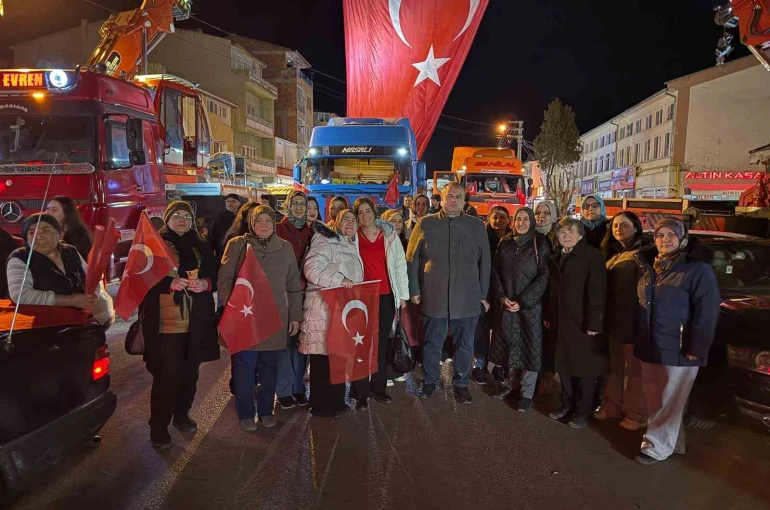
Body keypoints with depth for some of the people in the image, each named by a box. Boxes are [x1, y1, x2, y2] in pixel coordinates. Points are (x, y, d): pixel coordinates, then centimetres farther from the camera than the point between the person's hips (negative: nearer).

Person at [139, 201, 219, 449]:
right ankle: (159, 427, 10)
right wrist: (169, 283, -19)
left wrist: (205, 283, -9)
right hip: (164, 323, -4)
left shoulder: (202, 247, 13)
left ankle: (182, 415, 31)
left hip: (196, 322, 4)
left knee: (189, 372, 12)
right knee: (166, 375, -4)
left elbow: (215, 277, 12)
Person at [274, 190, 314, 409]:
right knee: (284, 340, 0)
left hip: (304, 292, 4)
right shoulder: (279, 229, -3)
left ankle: (298, 387, 21)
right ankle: (283, 390, 12)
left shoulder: (310, 232, 10)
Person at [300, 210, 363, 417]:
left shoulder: (351, 246, 20)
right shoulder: (325, 241, -8)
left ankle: (336, 400, 25)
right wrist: (339, 280, -22)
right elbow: (311, 270, -20)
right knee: (323, 357, -3)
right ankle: (321, 405, 8)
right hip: (324, 307, -9)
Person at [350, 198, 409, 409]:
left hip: (386, 296, 2)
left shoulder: (389, 235, 4)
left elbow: (400, 264, 6)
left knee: (381, 343, 10)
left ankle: (378, 387, 23)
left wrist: (403, 294, 4)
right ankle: (360, 393, 10)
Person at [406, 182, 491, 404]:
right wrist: (414, 290, 0)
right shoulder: (425, 224, 3)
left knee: (465, 344, 10)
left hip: (467, 298, 1)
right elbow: (412, 259, 4)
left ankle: (461, 384, 27)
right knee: (432, 342, 12)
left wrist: (484, 294, 4)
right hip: (434, 296, 0)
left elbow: (485, 262, 6)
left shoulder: (476, 226, 5)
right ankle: (429, 381, 29)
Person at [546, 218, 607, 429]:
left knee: (585, 368, 6)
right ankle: (567, 404, 29)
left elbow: (597, 292, -15)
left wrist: (594, 323, -19)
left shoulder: (592, 255, -9)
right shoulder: (556, 258, 12)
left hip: (583, 322, -6)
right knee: (564, 365, 13)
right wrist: (549, 316, 10)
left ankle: (583, 411, 20)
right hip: (562, 321, 6)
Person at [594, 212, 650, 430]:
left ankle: (636, 413, 16)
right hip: (614, 320, 7)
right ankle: (612, 405, 28)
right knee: (614, 365, 15)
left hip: (635, 320, -7)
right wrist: (603, 317, 11)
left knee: (635, 368, 4)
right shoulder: (612, 254, 15)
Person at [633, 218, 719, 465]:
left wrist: (694, 349, -18)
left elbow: (706, 312, -14)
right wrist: (635, 338, 14)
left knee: (668, 402, 4)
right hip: (649, 346, 7)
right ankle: (672, 442, 29)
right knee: (653, 399, 13)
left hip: (678, 350, -7)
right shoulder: (648, 267, 11)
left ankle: (657, 446, 16)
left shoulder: (698, 269, -10)